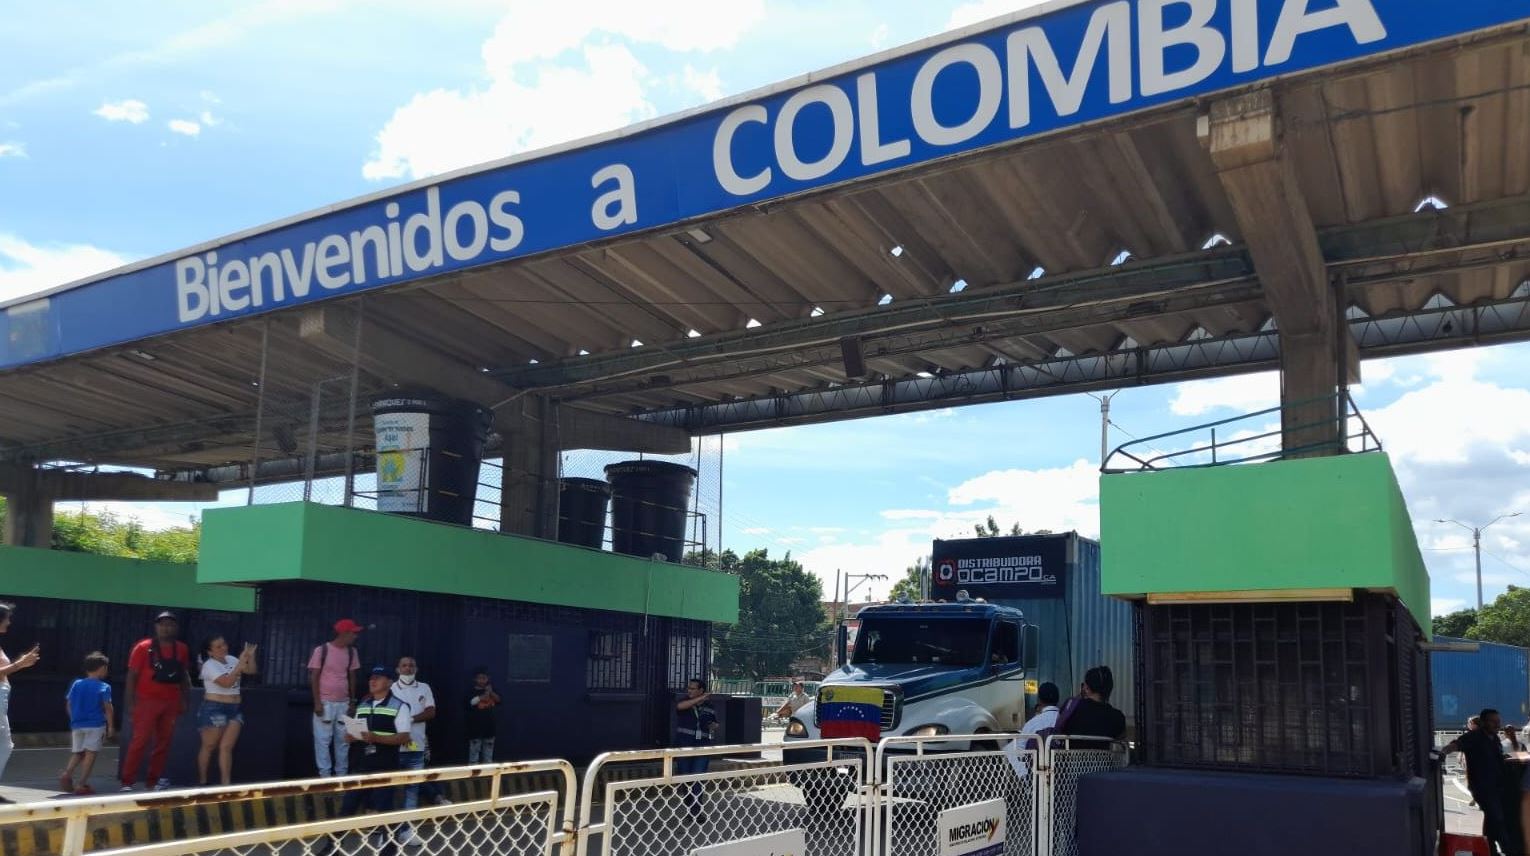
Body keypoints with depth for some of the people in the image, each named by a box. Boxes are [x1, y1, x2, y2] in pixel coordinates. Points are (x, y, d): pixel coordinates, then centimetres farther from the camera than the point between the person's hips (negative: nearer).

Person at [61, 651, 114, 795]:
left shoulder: (76, 684, 7)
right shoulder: (104, 687, -7)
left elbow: (68, 705, 9)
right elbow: (108, 708, -10)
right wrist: (111, 726, -4)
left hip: (77, 725, 5)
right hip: (95, 725, -5)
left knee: (77, 752, 17)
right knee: (90, 753, -1)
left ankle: (67, 773, -7)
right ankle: (82, 784, -5)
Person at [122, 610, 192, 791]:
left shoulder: (182, 649, 7)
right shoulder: (144, 647, -4)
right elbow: (132, 676, -4)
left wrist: (184, 700, 10)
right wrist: (129, 703, -9)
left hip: (171, 703, 4)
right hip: (147, 701, -4)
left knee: (164, 742, 7)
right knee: (140, 741, -8)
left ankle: (155, 779, 16)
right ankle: (127, 782, -4)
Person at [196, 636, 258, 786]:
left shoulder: (231, 659, 9)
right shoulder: (209, 665, -11)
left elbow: (251, 671, 9)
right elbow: (226, 682, -24)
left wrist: (250, 656, -7)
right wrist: (240, 663, -24)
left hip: (234, 709, 5)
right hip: (214, 709, -5)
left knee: (226, 747, 0)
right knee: (209, 746, 5)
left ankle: (226, 784, -3)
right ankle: (202, 782, 16)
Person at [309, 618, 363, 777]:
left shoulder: (352, 652, 8)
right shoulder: (321, 650, -7)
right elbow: (314, 677, -6)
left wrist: (352, 702, 9)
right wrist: (317, 702, -11)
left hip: (344, 703, 4)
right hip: (325, 702, -4)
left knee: (343, 740, 5)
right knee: (323, 740, -3)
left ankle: (341, 774, 12)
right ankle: (325, 774, 3)